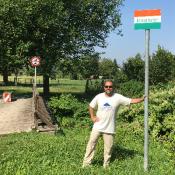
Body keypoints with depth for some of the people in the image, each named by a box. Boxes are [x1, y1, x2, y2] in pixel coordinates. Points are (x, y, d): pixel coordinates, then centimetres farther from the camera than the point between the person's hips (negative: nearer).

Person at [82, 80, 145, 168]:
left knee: (108, 148, 7)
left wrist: (142, 99, -25)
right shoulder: (99, 97, -1)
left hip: (109, 128, -1)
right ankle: (86, 164, 14)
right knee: (91, 144, 4)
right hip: (97, 127, 1)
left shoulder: (118, 97, -7)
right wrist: (92, 117, 1)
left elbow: (131, 101, -11)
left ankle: (106, 166, 23)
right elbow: (91, 106, 12)